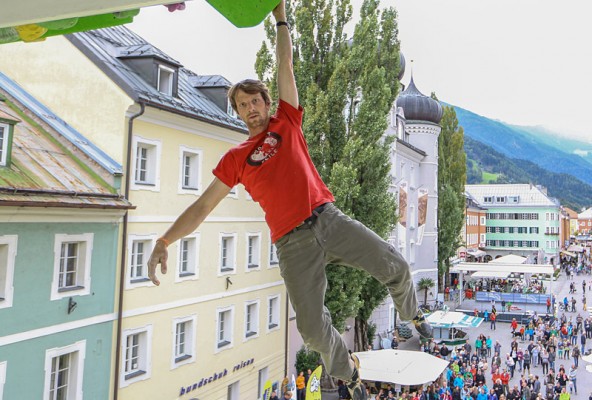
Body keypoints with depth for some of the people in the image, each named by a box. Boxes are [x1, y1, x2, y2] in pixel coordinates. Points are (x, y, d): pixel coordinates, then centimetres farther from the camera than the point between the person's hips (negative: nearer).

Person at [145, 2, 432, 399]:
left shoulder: (287, 122, 11)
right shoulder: (235, 159, 8)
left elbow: (286, 65, 9)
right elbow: (202, 206, 5)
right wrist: (164, 241, -3)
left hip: (329, 218, 1)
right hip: (293, 243, -1)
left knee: (395, 265, -4)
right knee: (312, 325, -5)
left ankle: (413, 315, 29)